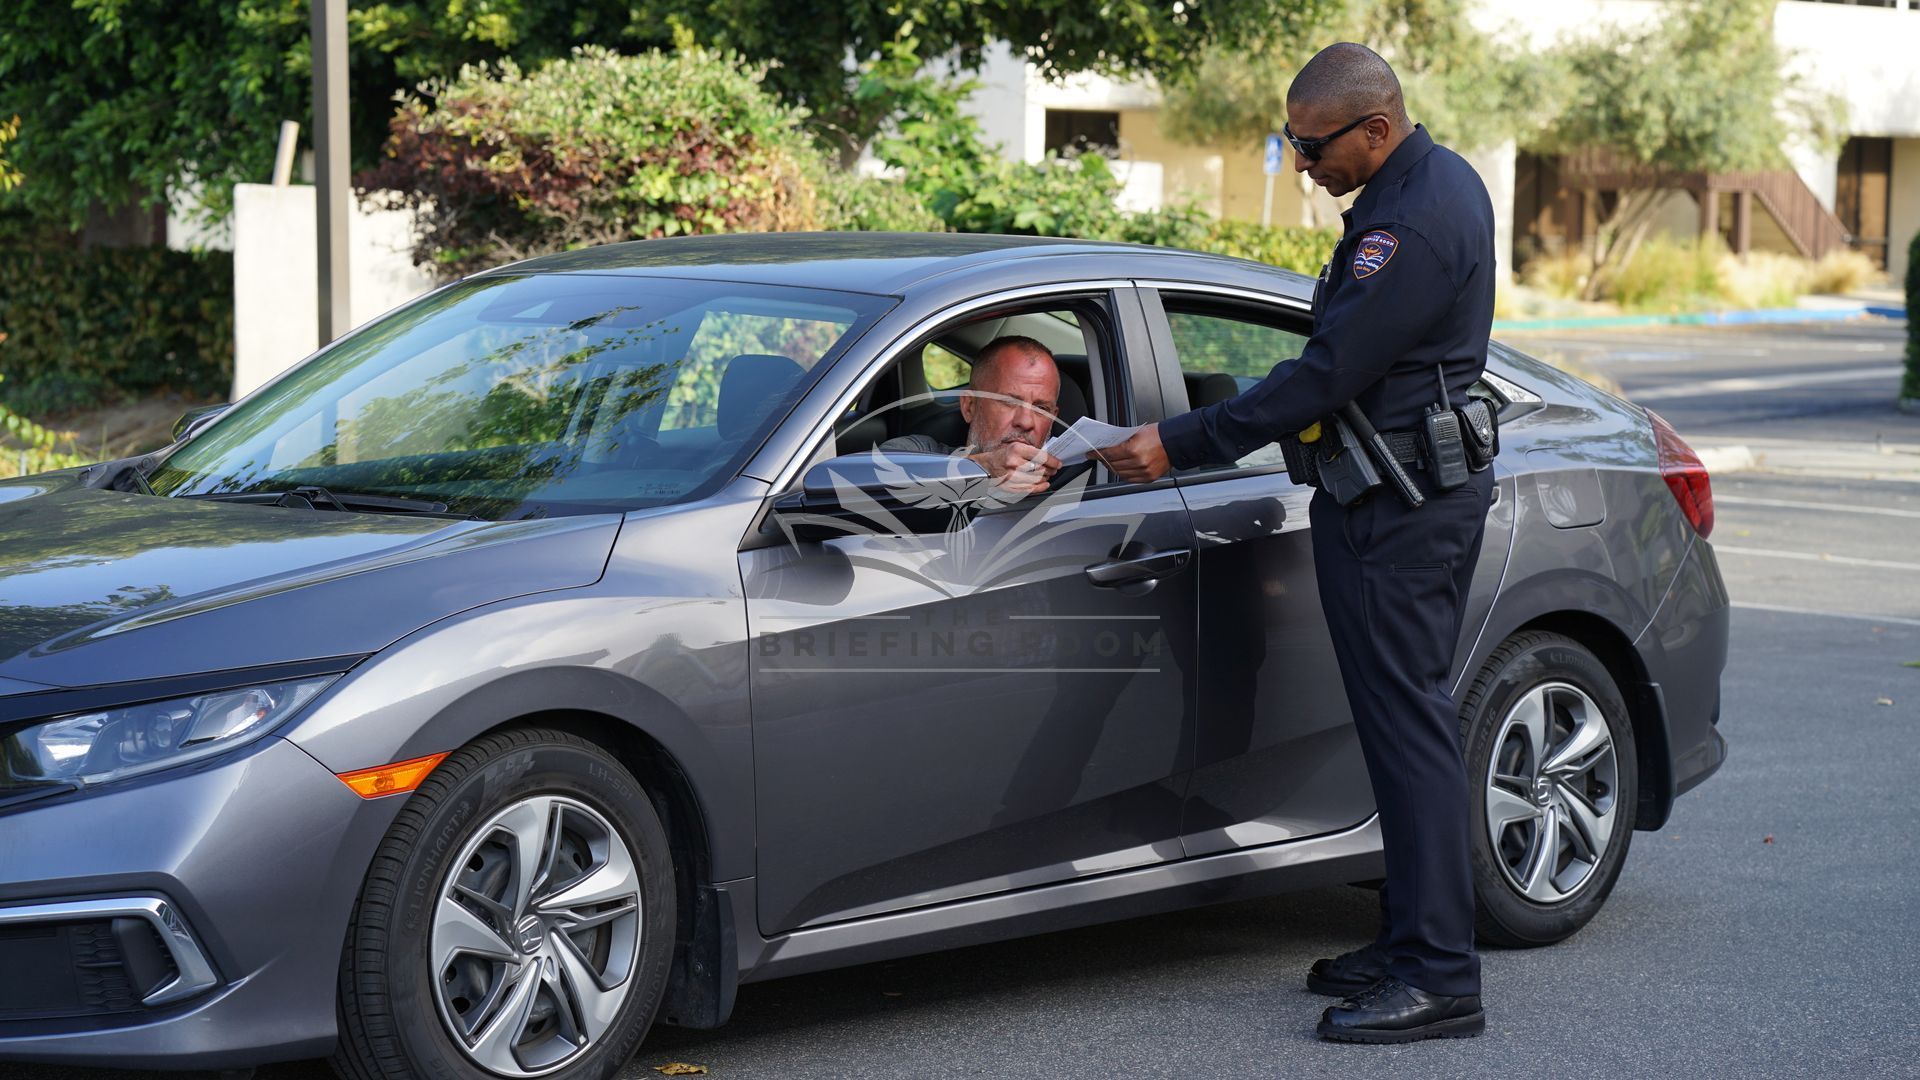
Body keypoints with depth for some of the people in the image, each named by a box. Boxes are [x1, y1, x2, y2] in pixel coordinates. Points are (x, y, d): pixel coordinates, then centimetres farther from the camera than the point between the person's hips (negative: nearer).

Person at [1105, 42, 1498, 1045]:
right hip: (1422, 492, 11)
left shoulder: (1414, 225, -22)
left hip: (1397, 509, -11)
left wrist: (1182, 443, -18)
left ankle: (1440, 979, -8)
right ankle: (1411, 941, 21)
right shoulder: (1438, 180, 11)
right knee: (1405, 718, 14)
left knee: (1408, 721, -9)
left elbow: (1326, 372, -22)